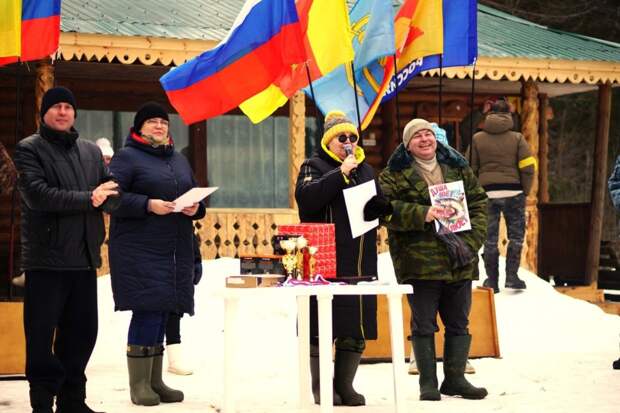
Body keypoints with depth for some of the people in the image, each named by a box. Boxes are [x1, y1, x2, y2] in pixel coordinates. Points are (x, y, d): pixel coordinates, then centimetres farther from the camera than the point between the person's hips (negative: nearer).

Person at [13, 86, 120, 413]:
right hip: (46, 258, -5)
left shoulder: (91, 151, 18)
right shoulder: (29, 149, 1)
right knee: (42, 331, -2)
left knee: (82, 331, 9)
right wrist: (87, 199, -15)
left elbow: (113, 196, 10)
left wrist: (104, 197, -14)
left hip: (85, 257, 5)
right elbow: (36, 195, -15)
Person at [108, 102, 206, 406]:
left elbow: (197, 197, 24)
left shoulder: (179, 160, 21)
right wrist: (149, 205, -21)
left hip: (175, 252, 7)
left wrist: (196, 208, 1)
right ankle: (139, 384, -2)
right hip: (140, 250, -6)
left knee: (161, 314, 9)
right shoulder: (127, 157, -1)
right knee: (147, 310, -11)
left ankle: (155, 380, 16)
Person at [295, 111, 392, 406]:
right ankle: (320, 387, 9)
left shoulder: (364, 169, 18)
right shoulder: (314, 166, 2)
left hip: (361, 261, 5)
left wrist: (377, 203, -1)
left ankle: (344, 384, 18)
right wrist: (341, 173, -19)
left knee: (357, 327, 6)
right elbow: (306, 196, -18)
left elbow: (382, 207, 21)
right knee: (322, 326, -1)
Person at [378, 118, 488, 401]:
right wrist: (421, 214, -22)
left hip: (459, 260, 4)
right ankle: (428, 383, 10)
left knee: (458, 323, 10)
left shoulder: (457, 168, 12)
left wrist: (474, 237, -2)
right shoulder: (395, 174, -1)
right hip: (420, 260, -4)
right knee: (424, 324, 1)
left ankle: (455, 378, 22)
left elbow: (478, 202, 12)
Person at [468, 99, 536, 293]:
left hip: (487, 194, 1)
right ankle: (512, 276, 5)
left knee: (490, 237, 8)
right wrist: (525, 191, 5)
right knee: (516, 235, 10)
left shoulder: (477, 139, 4)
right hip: (513, 193, -1)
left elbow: (470, 169, 3)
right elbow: (528, 168, -5)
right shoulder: (517, 138, 1)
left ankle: (492, 280, 11)